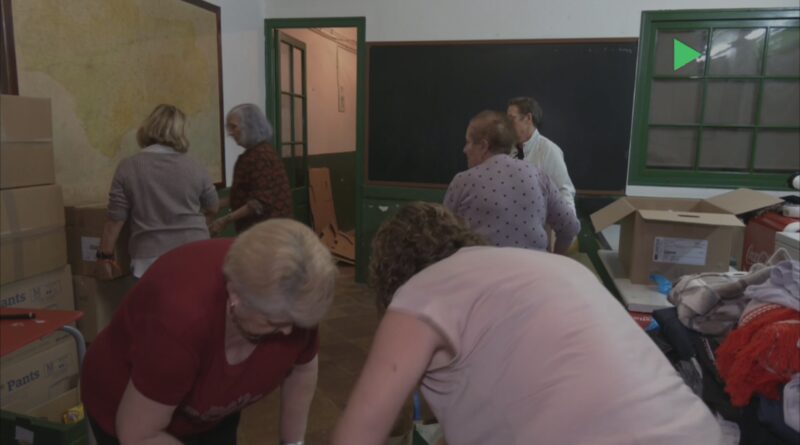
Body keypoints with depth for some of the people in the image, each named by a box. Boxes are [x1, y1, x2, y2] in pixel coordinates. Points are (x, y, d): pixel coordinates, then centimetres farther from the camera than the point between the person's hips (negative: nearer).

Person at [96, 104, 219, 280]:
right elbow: (213, 208, 14)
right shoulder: (195, 167, 0)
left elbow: (115, 219, -2)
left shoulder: (128, 167, -3)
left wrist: (105, 256, 8)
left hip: (150, 258, -1)